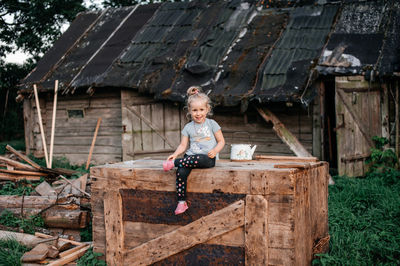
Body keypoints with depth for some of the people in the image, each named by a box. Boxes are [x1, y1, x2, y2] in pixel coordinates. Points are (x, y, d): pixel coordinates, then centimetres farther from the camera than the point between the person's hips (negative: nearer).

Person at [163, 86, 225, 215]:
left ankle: (174, 163, -19)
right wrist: (175, 154, -8)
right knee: (181, 171, -27)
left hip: (207, 158, -2)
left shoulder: (212, 124, 7)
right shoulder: (188, 127, 14)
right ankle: (181, 202, -19)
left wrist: (215, 151, -13)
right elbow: (183, 145, 12)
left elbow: (221, 141, 7)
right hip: (191, 156, 3)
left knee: (200, 159, -39)